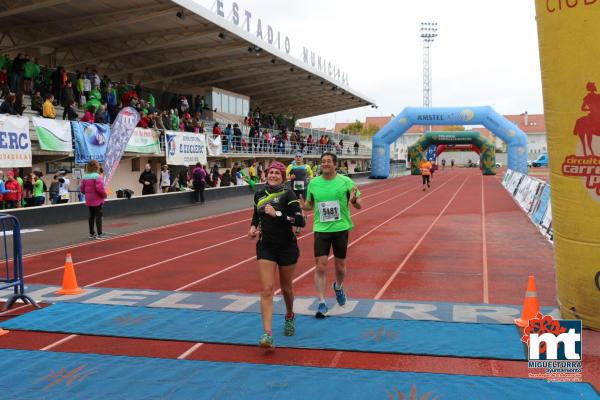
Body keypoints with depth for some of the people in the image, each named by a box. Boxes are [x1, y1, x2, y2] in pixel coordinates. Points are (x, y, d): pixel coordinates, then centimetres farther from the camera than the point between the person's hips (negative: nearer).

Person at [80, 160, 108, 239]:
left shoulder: (85, 177, 5)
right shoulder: (97, 176, -17)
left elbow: (81, 188, 6)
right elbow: (100, 188, -24)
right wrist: (104, 194, -8)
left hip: (89, 200, 7)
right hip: (97, 200, -7)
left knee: (91, 215, 14)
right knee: (98, 216, -2)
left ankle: (91, 233, 21)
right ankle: (99, 234, -3)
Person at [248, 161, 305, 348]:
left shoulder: (287, 194, -10)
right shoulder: (259, 195, 5)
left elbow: (300, 221, -19)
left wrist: (277, 214, -25)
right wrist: (253, 227, 4)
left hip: (287, 247, -3)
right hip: (265, 247, 3)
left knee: (286, 288, 14)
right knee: (266, 289, -10)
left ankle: (289, 317, 45)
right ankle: (267, 334, -12)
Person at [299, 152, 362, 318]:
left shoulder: (345, 181, -4)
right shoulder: (313, 183, 2)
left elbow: (359, 205, -1)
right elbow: (310, 205, 15)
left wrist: (353, 200, -24)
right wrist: (302, 206, -8)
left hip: (341, 228, 0)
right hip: (321, 229, 1)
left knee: (340, 266, 11)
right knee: (321, 267, -5)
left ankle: (338, 287, 44)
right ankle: (322, 303, 6)